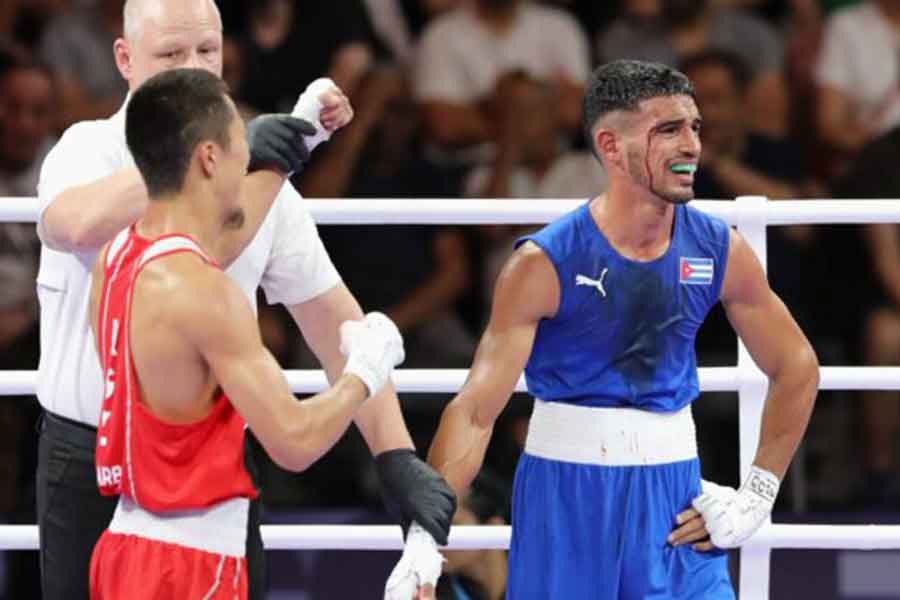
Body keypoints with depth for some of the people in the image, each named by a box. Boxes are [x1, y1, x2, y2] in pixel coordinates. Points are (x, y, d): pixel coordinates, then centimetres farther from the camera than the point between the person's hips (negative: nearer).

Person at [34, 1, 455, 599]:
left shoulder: (262, 180, 5)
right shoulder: (87, 151, -3)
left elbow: (335, 324, 3)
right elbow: (78, 223, -29)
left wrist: (398, 459, -7)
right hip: (89, 464, -2)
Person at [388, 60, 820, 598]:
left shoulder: (719, 251, -2)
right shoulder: (546, 264, -13)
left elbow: (797, 367, 12)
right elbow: (475, 410, -17)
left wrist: (756, 496, 5)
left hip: (674, 493, 3)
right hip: (567, 492, -3)